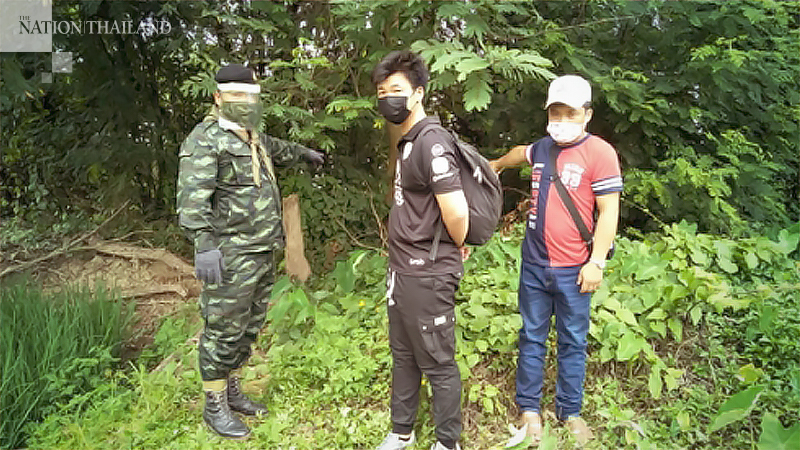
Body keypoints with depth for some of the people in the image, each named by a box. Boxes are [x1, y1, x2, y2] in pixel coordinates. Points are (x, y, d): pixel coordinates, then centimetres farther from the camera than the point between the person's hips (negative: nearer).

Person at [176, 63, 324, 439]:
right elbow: (193, 197, -24)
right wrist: (203, 244, -34)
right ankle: (214, 406, 16)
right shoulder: (205, 139, -12)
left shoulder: (252, 138, 16)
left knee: (249, 328, 16)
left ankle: (232, 391, 32)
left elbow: (276, 149, 41)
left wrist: (304, 152, 57)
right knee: (224, 332, 0)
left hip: (263, 254, 9)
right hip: (231, 257, -9)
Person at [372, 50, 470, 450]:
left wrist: (458, 245, -11)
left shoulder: (431, 140, -20)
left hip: (427, 275, -9)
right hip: (402, 269, 10)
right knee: (403, 355, 21)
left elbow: (455, 210, -29)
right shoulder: (406, 140, 11)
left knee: (438, 363, 8)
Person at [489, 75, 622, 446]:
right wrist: (496, 164, 51)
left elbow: (608, 211, -10)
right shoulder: (541, 149, 8)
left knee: (572, 342, 9)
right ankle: (529, 406, 25)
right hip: (534, 264, 5)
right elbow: (519, 153, 33)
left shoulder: (600, 153, -8)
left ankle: (570, 411, 25)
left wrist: (596, 262, -14)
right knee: (531, 337, 12)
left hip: (573, 271, -4)